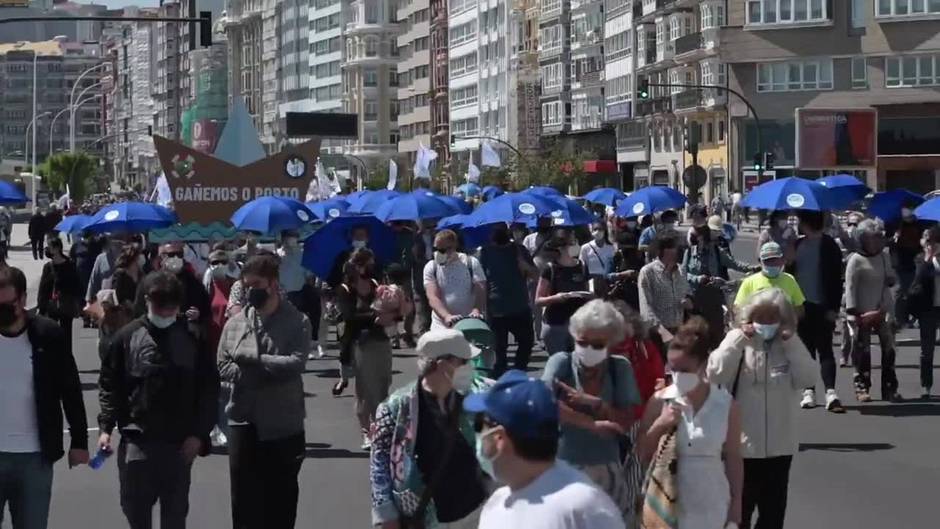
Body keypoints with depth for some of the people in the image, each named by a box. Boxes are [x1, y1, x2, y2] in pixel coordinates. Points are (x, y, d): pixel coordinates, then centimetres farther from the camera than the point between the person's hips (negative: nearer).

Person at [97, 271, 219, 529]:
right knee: (135, 507, 2)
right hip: (136, 439, 0)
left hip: (180, 443, 0)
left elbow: (209, 389, 3)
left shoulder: (193, 339, 0)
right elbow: (109, 385, 4)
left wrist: (199, 433, -4)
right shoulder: (127, 337, 0)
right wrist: (106, 427, -5)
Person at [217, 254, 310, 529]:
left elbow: (296, 363, -19)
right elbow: (223, 367, -1)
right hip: (244, 422, 2)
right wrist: (268, 372, -14)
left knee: (281, 498, 10)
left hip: (283, 425, -2)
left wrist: (252, 358, -19)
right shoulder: (235, 322, 4)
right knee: (244, 498, 7)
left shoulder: (297, 322, -5)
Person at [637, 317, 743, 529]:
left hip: (710, 505, 0)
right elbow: (641, 455, 1)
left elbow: (733, 458, 2)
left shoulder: (726, 405, -5)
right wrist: (659, 426, -15)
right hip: (668, 504, 1)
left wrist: (736, 504, 2)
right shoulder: (660, 402, -4)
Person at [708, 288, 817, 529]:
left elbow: (808, 378, -12)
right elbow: (715, 374, -19)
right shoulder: (737, 341, -3)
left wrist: (791, 343, -14)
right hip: (742, 443, -2)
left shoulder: (790, 345, 3)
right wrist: (739, 339, -18)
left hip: (779, 445, 2)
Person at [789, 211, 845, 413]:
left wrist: (834, 308, -13)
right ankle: (809, 391, 13)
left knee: (825, 350, -8)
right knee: (806, 349, 8)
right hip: (801, 306, 5)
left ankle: (831, 392, -14)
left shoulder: (829, 246, -7)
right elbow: (789, 272, 12)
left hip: (822, 307, -5)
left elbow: (836, 279, -9)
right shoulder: (797, 245, 8)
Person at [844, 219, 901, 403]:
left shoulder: (883, 257, 10)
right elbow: (850, 287, -12)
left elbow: (892, 279, 22)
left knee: (889, 349, 4)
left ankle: (889, 389, 9)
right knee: (863, 351, 0)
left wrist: (891, 279, -4)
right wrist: (852, 312, -19)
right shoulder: (856, 260, -8)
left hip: (883, 311, 5)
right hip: (863, 312, -5)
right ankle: (862, 388, 8)